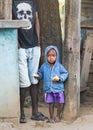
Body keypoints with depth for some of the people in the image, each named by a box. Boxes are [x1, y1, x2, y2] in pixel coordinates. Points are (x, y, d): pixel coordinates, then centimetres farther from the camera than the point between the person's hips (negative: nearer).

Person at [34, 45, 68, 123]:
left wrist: (59, 78, -16)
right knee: (51, 103, 6)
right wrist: (38, 75, -7)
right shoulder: (44, 66, 1)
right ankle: (51, 117, 21)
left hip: (58, 88, -1)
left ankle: (58, 116, 26)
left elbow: (65, 73, -1)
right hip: (49, 89, 1)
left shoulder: (59, 66, -4)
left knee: (60, 103, 4)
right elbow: (41, 74, 14)